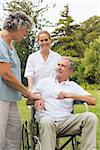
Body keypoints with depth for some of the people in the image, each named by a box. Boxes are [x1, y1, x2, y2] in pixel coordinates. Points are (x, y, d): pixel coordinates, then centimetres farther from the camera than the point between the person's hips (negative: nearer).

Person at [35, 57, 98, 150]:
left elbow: (93, 101, 4)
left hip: (66, 120, 1)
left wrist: (70, 95, -4)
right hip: (46, 118, -1)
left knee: (90, 117, -23)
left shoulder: (73, 86, 16)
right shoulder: (44, 82, 19)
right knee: (46, 122, -38)